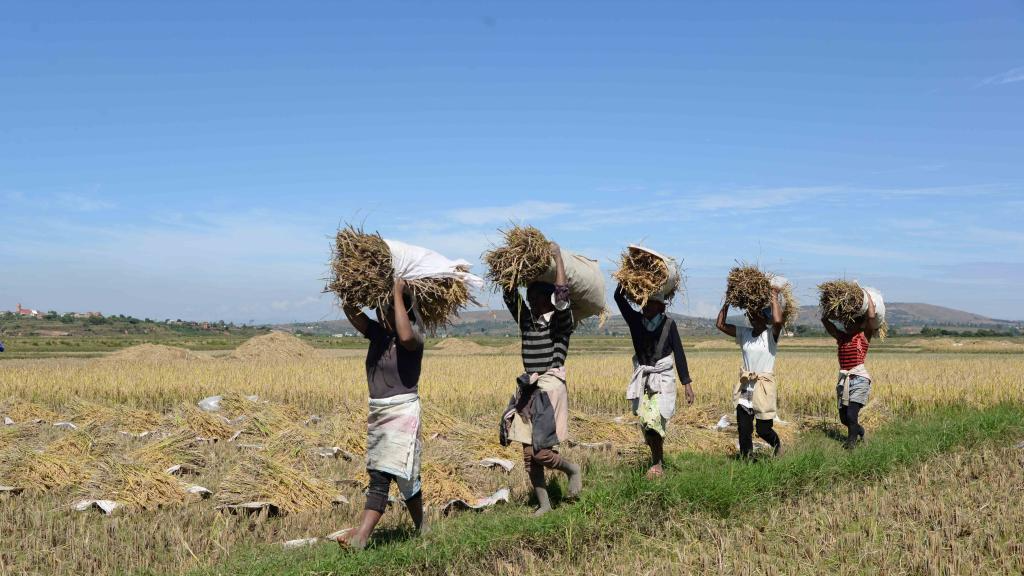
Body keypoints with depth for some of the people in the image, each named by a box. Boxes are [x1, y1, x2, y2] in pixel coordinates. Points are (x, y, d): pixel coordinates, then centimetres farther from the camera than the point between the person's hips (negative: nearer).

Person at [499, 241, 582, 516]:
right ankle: (544, 504, 16)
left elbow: (562, 295, -19)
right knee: (529, 454, 6)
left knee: (542, 452, -13)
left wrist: (558, 257, -12)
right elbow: (510, 295, 13)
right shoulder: (526, 320, 13)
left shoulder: (560, 321, -3)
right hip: (527, 390, 7)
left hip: (550, 388, -7)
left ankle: (573, 470, 17)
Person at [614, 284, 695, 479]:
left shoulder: (668, 324, -5)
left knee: (655, 420, -15)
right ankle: (658, 461, 22)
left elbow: (679, 354, -3)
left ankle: (658, 464, -1)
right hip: (642, 378, 3)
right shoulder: (636, 320, 0)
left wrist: (687, 384, -4)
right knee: (645, 422, 3)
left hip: (663, 378, -3)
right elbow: (619, 297, -12)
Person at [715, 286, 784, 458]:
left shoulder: (771, 334, -7)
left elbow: (778, 320, -28)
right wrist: (727, 302, 1)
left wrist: (774, 298, -17)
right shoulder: (744, 334, 6)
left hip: (764, 387, -4)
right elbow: (720, 324, 4)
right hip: (745, 388, 4)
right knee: (744, 430, 2)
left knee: (763, 429, 3)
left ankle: (777, 445, 35)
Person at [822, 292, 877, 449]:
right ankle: (860, 431, 40)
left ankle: (851, 442, 3)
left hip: (859, 378, -5)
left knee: (851, 414, -16)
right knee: (843, 417, 10)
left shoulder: (864, 336, 1)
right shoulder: (841, 337, 12)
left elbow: (871, 317, -12)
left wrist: (867, 295, -2)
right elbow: (825, 320, 11)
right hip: (843, 379, 5)